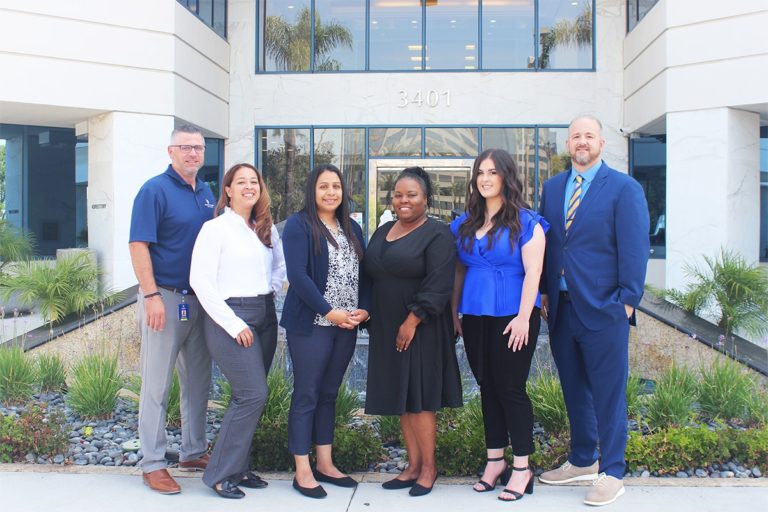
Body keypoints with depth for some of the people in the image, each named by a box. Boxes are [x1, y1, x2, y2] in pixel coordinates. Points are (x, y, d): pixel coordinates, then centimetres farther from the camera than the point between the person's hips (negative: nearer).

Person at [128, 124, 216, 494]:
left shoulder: (207, 193, 12)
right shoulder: (155, 190, -8)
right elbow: (138, 245, -14)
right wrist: (151, 296, -20)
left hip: (201, 298, 7)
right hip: (165, 297, -7)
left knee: (198, 380, 14)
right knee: (157, 384, 0)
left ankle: (194, 452, 27)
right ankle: (152, 464, 11)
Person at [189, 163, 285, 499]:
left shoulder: (267, 228, 12)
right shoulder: (215, 228, -6)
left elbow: (280, 265, 26)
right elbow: (201, 281, -12)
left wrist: (272, 290, 6)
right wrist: (233, 324, -15)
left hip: (265, 315, 7)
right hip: (230, 316, -7)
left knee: (249, 396, 10)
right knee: (254, 393, -13)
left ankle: (237, 466, 23)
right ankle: (220, 473, 0)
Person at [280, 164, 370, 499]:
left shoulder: (352, 229, 14)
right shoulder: (299, 225, -6)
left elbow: (362, 273, 14)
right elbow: (297, 275, -15)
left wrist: (363, 310, -3)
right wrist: (329, 312, -18)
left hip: (347, 325, 6)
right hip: (311, 324, -6)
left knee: (329, 394, 13)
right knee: (306, 395, 1)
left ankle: (325, 464, 23)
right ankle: (303, 472, 10)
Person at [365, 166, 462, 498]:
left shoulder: (437, 234, -9)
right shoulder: (382, 233, 14)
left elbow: (438, 285, -17)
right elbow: (371, 277, 19)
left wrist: (412, 321, -20)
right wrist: (369, 315, 10)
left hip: (420, 329, -7)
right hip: (387, 330, 7)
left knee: (419, 398, -2)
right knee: (400, 397, 10)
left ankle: (428, 467, 12)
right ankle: (413, 466, 21)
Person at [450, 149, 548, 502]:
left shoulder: (525, 221, -5)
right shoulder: (464, 224, 11)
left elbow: (532, 270, -11)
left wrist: (524, 317, -17)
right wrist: (454, 312, 12)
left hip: (511, 317, -5)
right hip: (475, 318, 5)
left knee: (511, 388, -2)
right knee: (487, 388, 12)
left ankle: (521, 468, 10)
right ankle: (495, 461, 23)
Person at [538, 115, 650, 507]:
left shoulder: (624, 189, -4)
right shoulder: (552, 188, 12)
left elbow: (635, 249, -7)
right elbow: (545, 243, 12)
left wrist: (628, 301, -12)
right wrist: (544, 292, 6)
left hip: (602, 310, -5)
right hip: (561, 308, 5)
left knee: (608, 393, 3)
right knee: (574, 390, 15)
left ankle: (611, 474, 16)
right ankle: (582, 461, 31)